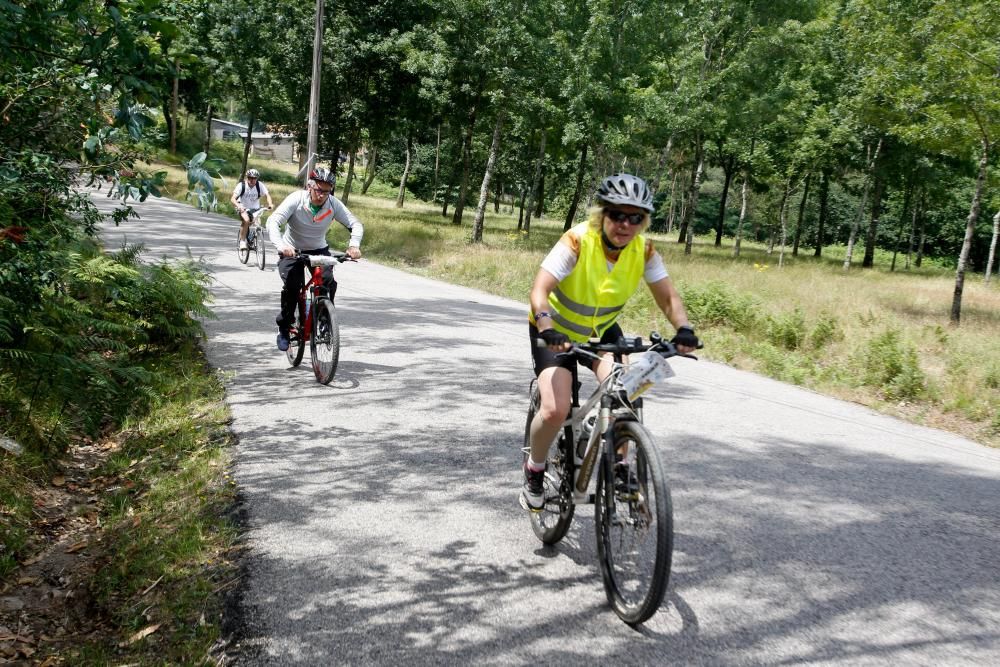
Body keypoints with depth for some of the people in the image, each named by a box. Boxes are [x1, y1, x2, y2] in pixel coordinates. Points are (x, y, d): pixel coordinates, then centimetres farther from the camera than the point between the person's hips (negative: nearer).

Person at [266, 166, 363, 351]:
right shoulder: (296, 199, -24)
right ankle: (284, 328, -3)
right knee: (292, 287, -23)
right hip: (292, 251, -2)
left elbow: (355, 224, -16)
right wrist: (281, 245, -51)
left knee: (328, 283, -22)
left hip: (319, 250, 2)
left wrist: (354, 245, -37)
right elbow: (273, 222, -33)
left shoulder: (333, 204, -17)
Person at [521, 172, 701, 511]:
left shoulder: (644, 250, -16)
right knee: (556, 410, -20)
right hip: (556, 333, -3)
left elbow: (667, 296, -14)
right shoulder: (577, 241, -29)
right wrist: (546, 329, -55)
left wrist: (684, 328, -34)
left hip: (602, 330, 4)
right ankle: (534, 469, 10)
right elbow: (540, 290, -37)